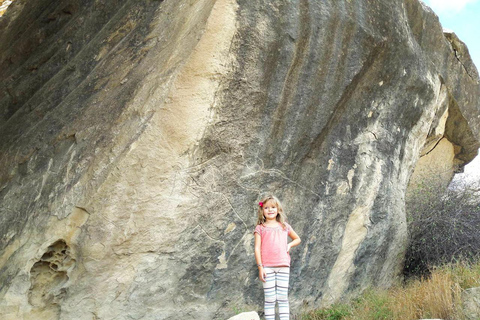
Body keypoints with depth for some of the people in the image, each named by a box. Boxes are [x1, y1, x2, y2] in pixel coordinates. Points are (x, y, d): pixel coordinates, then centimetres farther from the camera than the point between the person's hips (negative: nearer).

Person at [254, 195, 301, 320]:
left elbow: (297, 239, 26)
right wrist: (260, 267, -9)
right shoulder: (260, 228, 5)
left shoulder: (284, 226, 13)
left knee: (283, 298, 5)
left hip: (283, 266, 2)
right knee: (270, 299, 1)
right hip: (267, 267, -2)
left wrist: (289, 245, 5)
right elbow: (257, 248, -1)